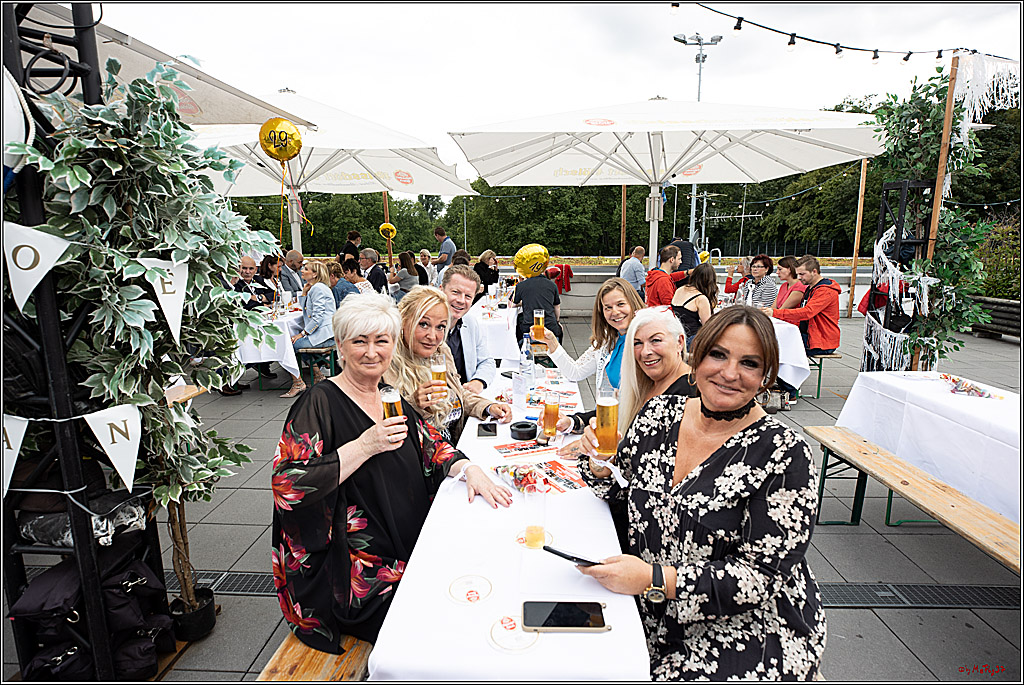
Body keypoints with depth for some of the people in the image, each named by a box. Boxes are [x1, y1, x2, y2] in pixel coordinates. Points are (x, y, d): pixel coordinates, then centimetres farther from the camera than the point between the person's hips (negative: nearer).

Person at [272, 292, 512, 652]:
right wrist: (364, 446, -24)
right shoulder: (320, 402, -12)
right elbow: (286, 486, -19)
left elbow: (432, 448, 11)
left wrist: (469, 469, -9)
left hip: (411, 551, 7)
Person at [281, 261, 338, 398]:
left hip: (323, 334, -10)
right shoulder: (312, 288, 20)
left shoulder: (318, 288, -12)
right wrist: (304, 293, 12)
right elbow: (304, 309, 23)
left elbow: (318, 317, -19)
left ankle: (298, 382, -1)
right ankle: (318, 375, 20)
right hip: (320, 334, 10)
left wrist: (302, 333, -16)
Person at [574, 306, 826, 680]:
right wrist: (601, 464, -12)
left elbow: (765, 576, -17)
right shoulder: (659, 414, -3)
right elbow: (621, 490, 10)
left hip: (747, 630, -3)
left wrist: (654, 580, -25)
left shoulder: (784, 453, -16)